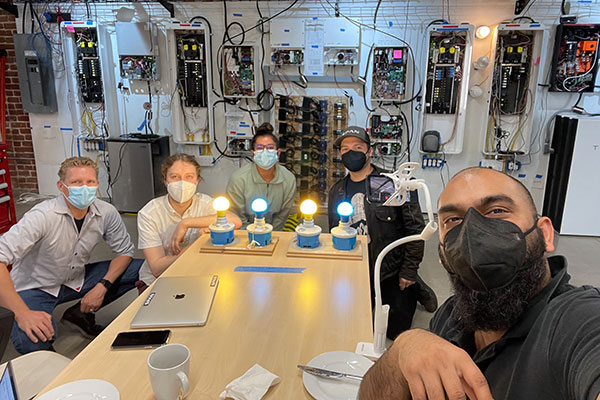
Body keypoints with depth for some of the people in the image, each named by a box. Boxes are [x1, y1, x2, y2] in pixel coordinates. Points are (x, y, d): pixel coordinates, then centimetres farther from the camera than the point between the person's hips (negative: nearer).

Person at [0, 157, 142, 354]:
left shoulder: (106, 213, -13)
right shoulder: (43, 216, -28)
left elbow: (124, 251, -1)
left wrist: (102, 286, -16)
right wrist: (22, 313, -42)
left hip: (77, 279, 5)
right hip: (36, 287, -5)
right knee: (31, 342, -35)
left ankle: (81, 313, 6)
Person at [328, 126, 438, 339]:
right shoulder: (336, 191, 0)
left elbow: (416, 228, -14)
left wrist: (409, 271, -14)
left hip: (392, 271, -4)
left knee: (396, 330, 8)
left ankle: (416, 288, 32)